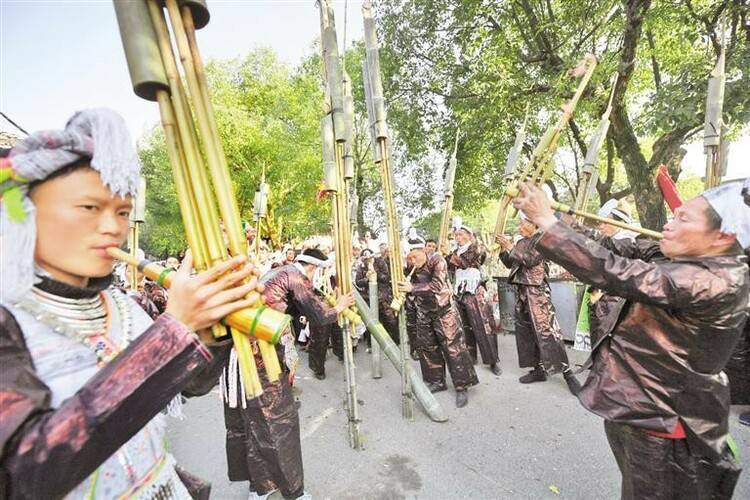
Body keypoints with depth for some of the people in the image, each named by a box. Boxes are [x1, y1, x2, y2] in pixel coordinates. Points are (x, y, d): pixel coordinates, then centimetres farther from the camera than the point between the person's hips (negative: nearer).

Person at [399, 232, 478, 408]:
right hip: (423, 313, 6)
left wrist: (412, 288, -30)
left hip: (444, 311, -6)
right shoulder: (413, 269, -3)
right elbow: (412, 289, 5)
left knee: (453, 347, -3)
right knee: (426, 347, 10)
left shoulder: (437, 260, -17)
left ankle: (461, 387, 10)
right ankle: (437, 381, 28)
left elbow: (436, 285, -28)